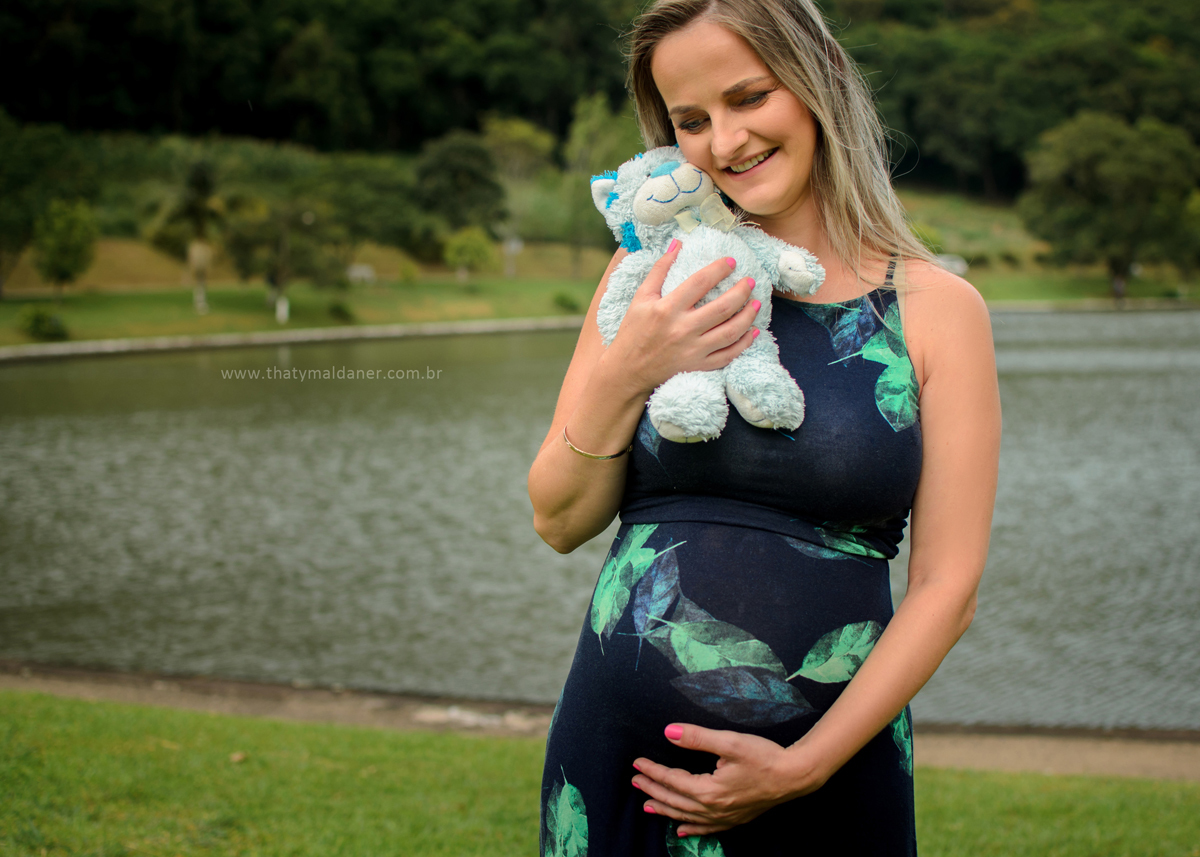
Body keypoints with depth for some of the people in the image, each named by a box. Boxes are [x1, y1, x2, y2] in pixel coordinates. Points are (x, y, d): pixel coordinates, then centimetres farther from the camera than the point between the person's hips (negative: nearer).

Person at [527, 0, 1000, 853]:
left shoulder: (938, 310, -3)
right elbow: (559, 523, 3)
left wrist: (805, 764, -13)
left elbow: (947, 588, -5)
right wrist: (625, 376, -13)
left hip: (831, 760, -1)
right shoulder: (656, 276, 3)